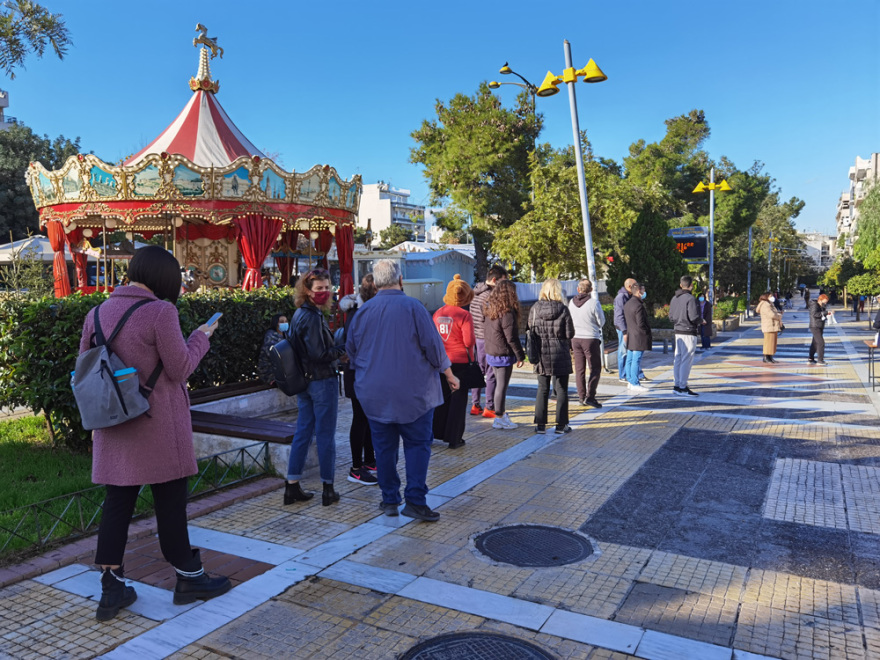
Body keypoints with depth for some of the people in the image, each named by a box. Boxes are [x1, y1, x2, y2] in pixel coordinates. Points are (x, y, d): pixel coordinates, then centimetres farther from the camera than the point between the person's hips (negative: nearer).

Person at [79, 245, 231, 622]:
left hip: (114, 424, 6)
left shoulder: (98, 312, 6)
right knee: (170, 500, 7)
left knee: (117, 500, 11)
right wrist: (201, 337, 2)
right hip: (158, 425, -6)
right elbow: (181, 368, -12)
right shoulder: (160, 311, -15)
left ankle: (111, 588, 17)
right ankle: (188, 579, 22)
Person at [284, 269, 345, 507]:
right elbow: (319, 355, -23)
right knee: (325, 435, 2)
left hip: (303, 381, 9)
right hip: (322, 381, -9)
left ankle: (292, 487, 18)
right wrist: (342, 349, -9)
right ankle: (328, 489, 11)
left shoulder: (299, 314, 11)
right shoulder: (313, 316, -18)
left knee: (302, 432, 13)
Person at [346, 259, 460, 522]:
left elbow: (350, 351, 12)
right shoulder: (413, 307, -9)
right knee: (417, 444, 5)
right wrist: (450, 375, 6)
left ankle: (389, 500, 18)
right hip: (412, 392, -3)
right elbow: (433, 346, -8)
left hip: (374, 394, 4)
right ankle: (415, 500, 0)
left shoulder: (363, 312, 2)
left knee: (384, 446, 11)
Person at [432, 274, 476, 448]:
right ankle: (454, 438, 9)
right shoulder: (464, 315, -15)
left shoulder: (438, 313, 2)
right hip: (460, 361, -5)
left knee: (441, 397, 17)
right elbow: (469, 341, -19)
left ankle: (433, 433, 23)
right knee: (458, 399, 5)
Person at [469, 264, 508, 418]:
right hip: (488, 339, -9)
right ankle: (489, 408, 3)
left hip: (476, 338, 9)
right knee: (492, 374, -2)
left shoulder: (476, 292, 13)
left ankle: (475, 405, 19)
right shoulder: (489, 296, -17)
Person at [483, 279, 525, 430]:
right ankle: (500, 419, 7)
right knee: (502, 386, 0)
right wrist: (520, 355, -10)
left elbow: (485, 330, 14)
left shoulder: (490, 310, 6)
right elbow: (511, 338, -19)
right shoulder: (507, 313, -20)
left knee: (499, 384, 18)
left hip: (491, 353, 8)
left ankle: (501, 413, 29)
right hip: (504, 355, -8)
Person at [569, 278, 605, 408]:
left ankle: (581, 397, 15)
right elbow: (601, 322, -4)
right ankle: (590, 396, -7)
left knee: (579, 369, 11)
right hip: (591, 338, -4)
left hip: (575, 338, 4)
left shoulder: (571, 302, 0)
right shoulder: (594, 302, -13)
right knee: (595, 368, 4)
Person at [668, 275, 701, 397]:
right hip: (688, 333, -8)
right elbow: (694, 317, -19)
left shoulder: (674, 298, 10)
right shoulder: (690, 298, -15)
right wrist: (701, 321, 0)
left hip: (678, 332, 8)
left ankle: (677, 385, 18)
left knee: (678, 359, 12)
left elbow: (671, 316, 11)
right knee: (687, 360, -4)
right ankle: (682, 388, -2)